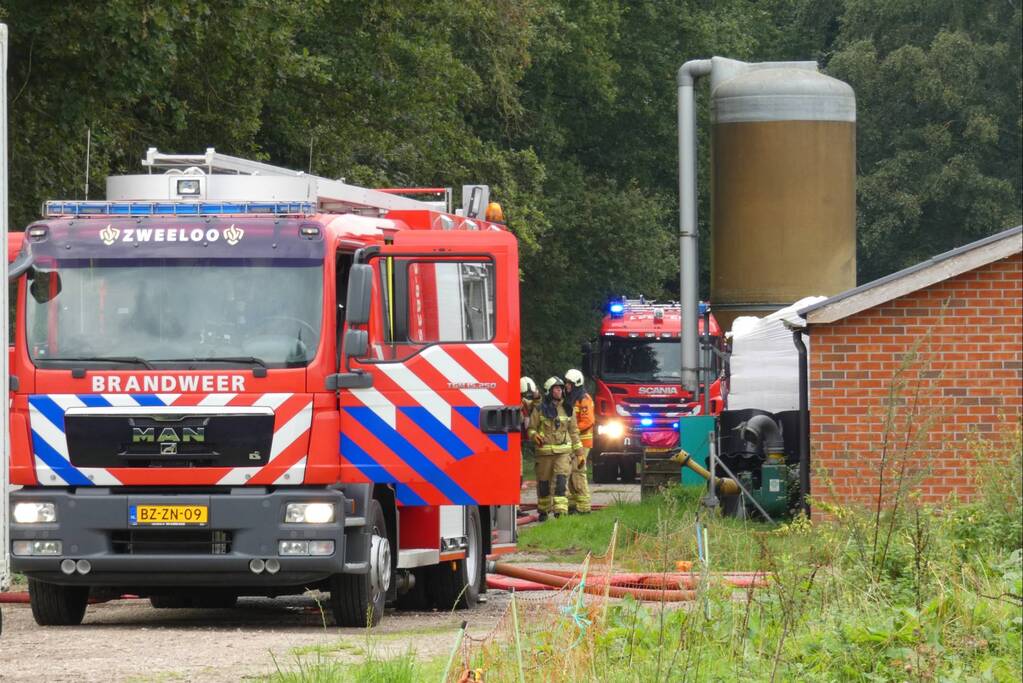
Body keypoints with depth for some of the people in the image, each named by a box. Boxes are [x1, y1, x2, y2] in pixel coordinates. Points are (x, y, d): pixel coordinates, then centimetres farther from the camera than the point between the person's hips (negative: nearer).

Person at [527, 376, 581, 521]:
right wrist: (534, 435, -20)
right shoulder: (540, 410, 1)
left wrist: (579, 452, 14)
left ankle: (560, 511, -19)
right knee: (543, 482, 7)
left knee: (561, 480, -14)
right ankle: (543, 510, 23)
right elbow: (531, 428, 4)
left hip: (564, 451, 1)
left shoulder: (567, 410, 10)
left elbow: (573, 432, 16)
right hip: (544, 451, -1)